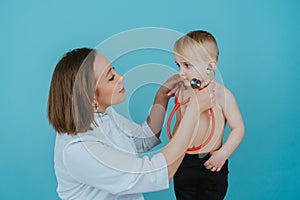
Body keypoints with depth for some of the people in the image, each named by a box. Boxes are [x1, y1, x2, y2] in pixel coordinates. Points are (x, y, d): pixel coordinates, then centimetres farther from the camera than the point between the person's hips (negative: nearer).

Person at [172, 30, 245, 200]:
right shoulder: (182, 93, -2)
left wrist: (223, 154, -17)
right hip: (183, 162, 3)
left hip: (211, 163, -3)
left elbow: (238, 128, -10)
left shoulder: (222, 94, -14)